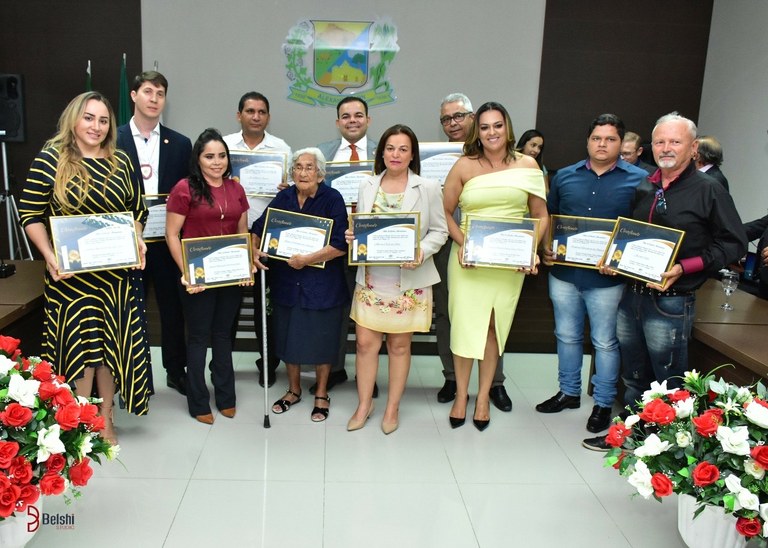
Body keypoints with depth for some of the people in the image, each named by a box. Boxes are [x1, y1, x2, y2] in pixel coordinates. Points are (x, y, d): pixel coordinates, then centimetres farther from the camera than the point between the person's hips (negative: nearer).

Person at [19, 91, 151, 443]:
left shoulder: (120, 161, 6)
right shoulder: (51, 159, -5)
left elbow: (137, 208, 14)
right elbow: (30, 215, -4)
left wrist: (138, 240, -3)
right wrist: (49, 255, -16)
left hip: (116, 272, 4)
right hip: (70, 272, -3)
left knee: (113, 342, 8)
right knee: (78, 343, 1)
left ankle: (105, 419, 25)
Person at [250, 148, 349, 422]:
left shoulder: (332, 199, -11)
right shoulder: (283, 198, 3)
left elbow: (340, 245, -19)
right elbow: (259, 228, 9)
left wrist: (307, 260, -23)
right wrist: (255, 249, -11)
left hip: (322, 284, -4)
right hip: (286, 283, 4)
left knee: (321, 338, 9)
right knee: (289, 336, 15)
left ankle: (321, 394, 30)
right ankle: (294, 390, 37)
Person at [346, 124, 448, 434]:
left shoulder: (427, 188, -1)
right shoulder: (367, 187, 8)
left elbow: (439, 231, 0)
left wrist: (421, 253, -17)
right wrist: (351, 237, -8)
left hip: (409, 281, -2)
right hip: (371, 279, 2)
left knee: (399, 344, 8)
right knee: (365, 342, 3)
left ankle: (393, 407, 25)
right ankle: (364, 404, 22)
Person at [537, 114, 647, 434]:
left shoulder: (639, 180, -2)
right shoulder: (564, 177, 8)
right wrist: (546, 248, 0)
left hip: (608, 278, -3)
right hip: (564, 273, 4)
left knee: (605, 342, 8)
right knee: (567, 336, 16)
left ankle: (603, 403, 24)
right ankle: (568, 392, 33)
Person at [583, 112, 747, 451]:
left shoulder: (709, 191, -6)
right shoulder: (643, 188, 11)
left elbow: (733, 245, -8)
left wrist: (684, 267, -19)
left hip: (671, 302, -6)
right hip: (632, 295, 6)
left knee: (667, 385, 5)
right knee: (633, 378, 19)